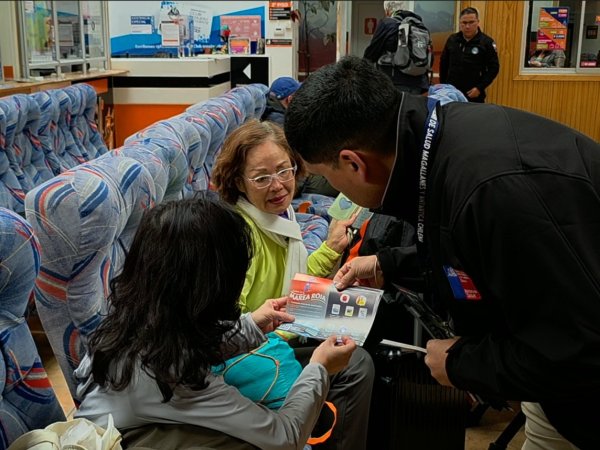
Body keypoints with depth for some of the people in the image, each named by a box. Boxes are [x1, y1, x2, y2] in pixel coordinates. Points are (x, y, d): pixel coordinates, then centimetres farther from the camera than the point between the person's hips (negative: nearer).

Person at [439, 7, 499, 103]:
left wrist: (480, 87, -12)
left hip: (474, 95, -3)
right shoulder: (452, 39, 7)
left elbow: (494, 68, -4)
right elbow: (443, 63, 16)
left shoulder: (486, 42, -4)